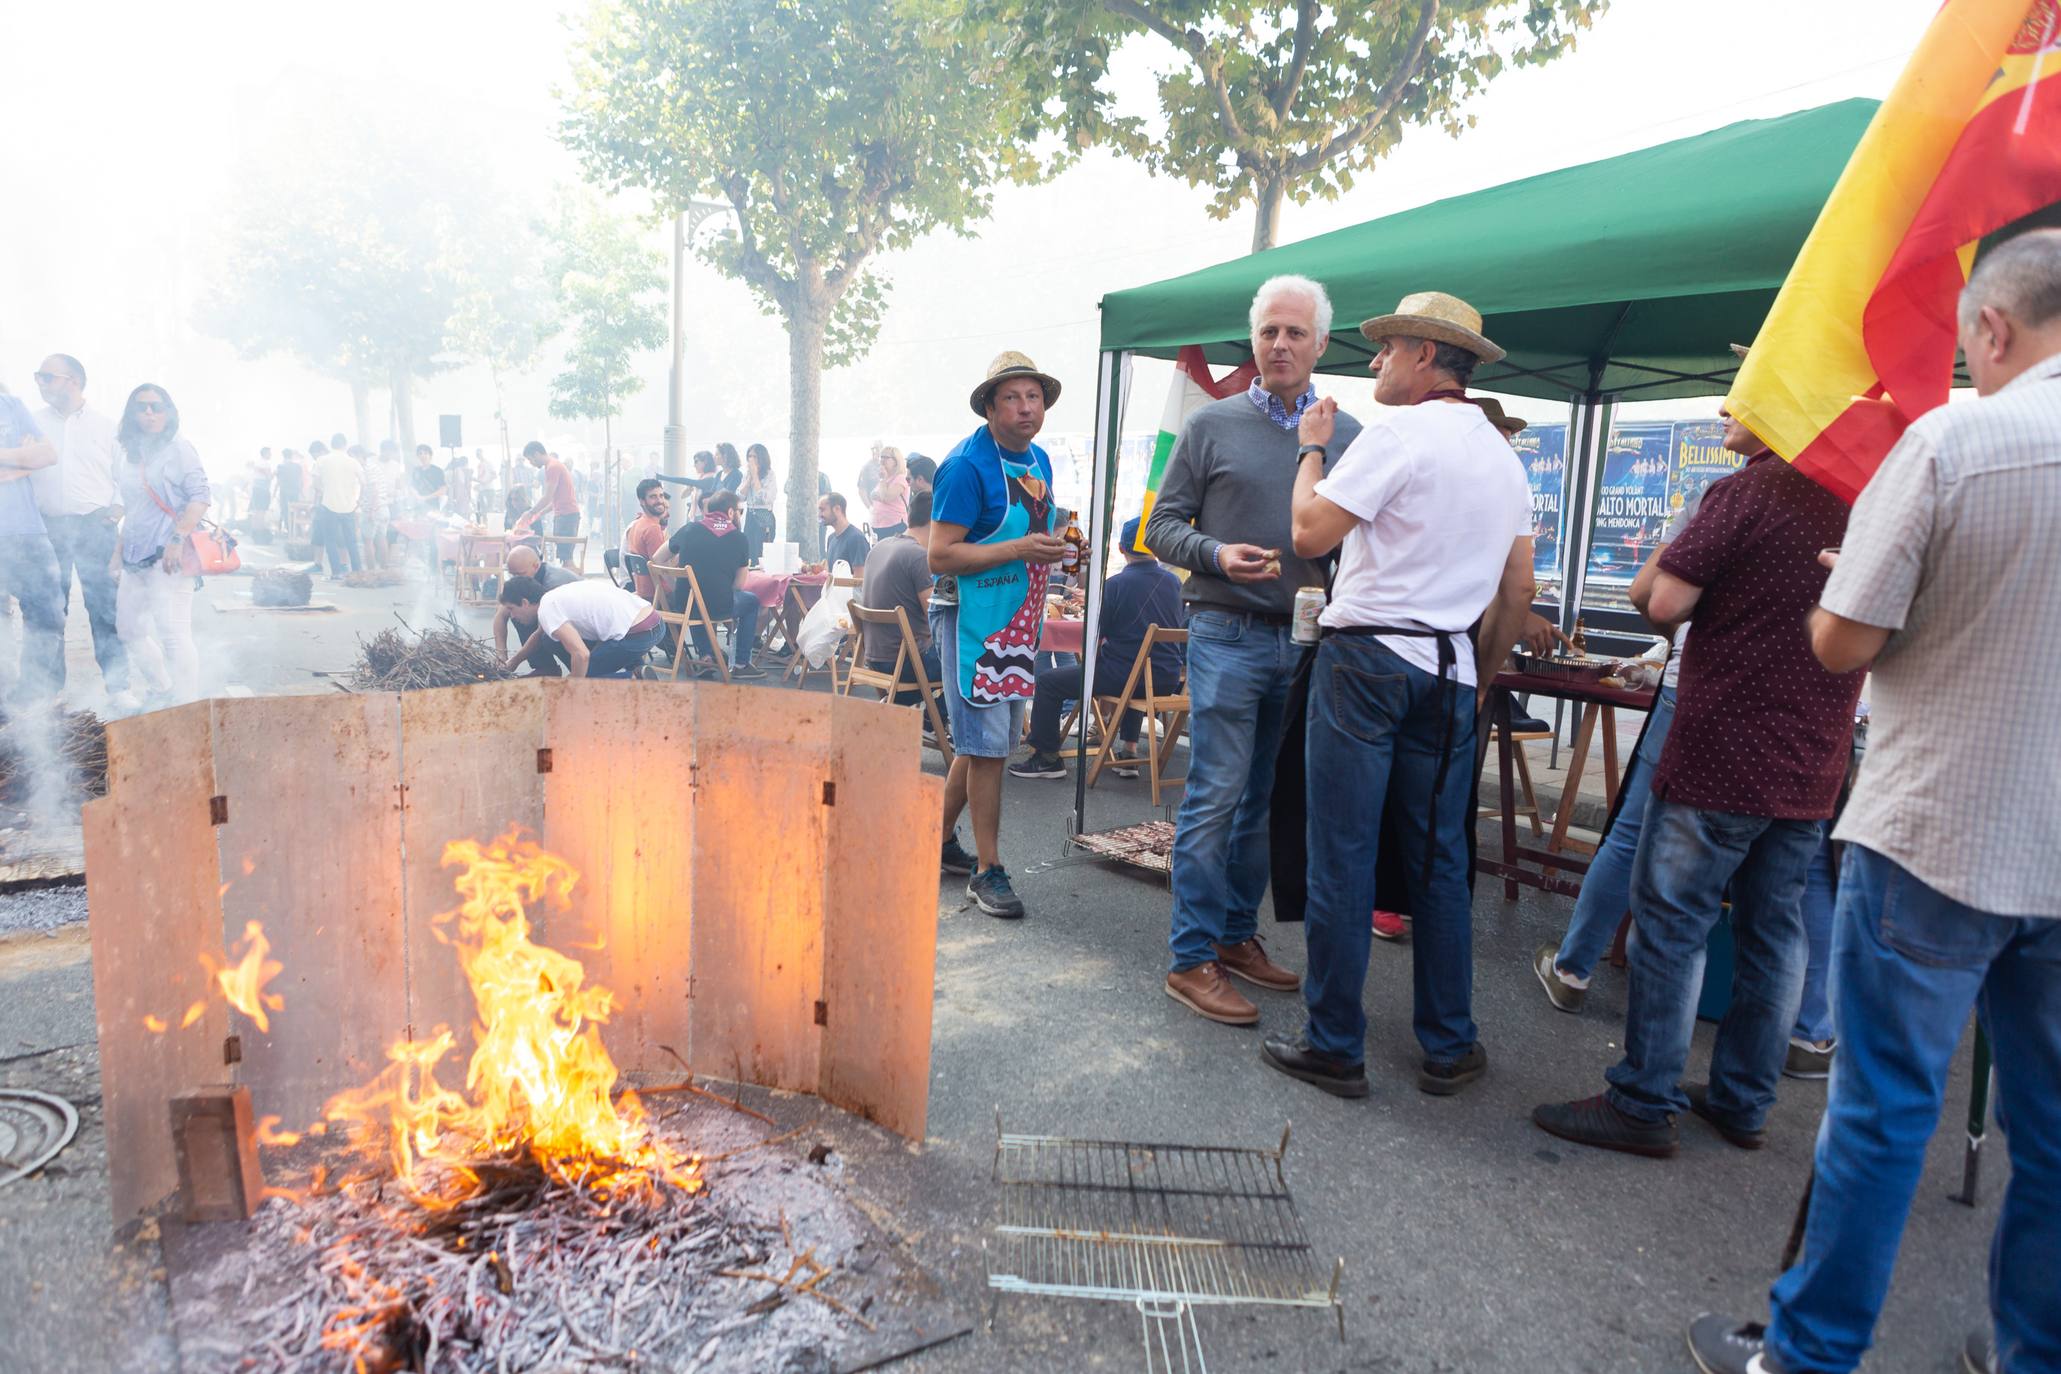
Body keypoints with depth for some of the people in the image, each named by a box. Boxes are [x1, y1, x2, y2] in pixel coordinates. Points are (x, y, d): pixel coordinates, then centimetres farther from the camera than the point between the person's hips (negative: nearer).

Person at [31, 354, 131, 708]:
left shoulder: (106, 426, 7)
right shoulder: (34, 423, 9)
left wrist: (117, 508, -3)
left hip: (95, 525, -1)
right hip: (49, 526, 2)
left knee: (104, 606, -3)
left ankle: (117, 685, 2)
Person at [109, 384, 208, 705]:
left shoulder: (178, 449, -4)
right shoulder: (132, 455, 17)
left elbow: (199, 498, -14)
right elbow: (131, 512, 22)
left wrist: (178, 539, -24)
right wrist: (118, 552, 18)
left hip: (167, 558, -9)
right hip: (136, 558, 9)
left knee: (173, 635, -12)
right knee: (130, 629, 16)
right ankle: (163, 696, 29)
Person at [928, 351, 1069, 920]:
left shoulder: (1038, 461, 12)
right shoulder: (967, 464, -14)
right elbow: (940, 555, -19)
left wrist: (1056, 548, 2)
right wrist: (1019, 550, -25)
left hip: (1017, 622, 8)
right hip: (972, 619, -8)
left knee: (984, 742, 15)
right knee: (986, 745, -5)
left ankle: (940, 841, 30)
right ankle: (987, 869, 6)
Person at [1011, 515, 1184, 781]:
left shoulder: (1115, 585, -11)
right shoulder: (1173, 582, 5)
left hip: (1125, 676, -6)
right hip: (1167, 678, 7)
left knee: (1047, 682, 5)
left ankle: (1048, 757, 9)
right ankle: (1129, 751, 37)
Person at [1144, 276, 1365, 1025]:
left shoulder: (1346, 434, 10)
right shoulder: (1213, 424, 3)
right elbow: (1162, 525, 3)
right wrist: (1216, 554, -15)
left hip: (1308, 640, 4)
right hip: (1229, 634, -4)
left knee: (1268, 798, 12)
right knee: (1216, 796, -5)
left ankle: (1237, 935, 25)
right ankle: (1191, 957, 4)